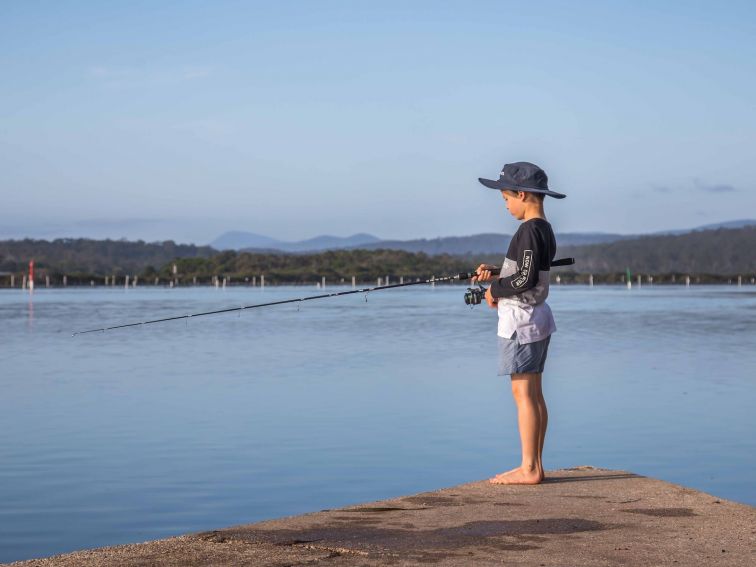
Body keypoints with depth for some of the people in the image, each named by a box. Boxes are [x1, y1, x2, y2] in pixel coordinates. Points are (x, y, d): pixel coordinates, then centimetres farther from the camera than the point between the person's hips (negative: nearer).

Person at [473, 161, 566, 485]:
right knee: (534, 393, 10)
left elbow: (526, 278, -22)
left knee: (522, 393, -8)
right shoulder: (545, 230, 14)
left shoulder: (529, 230, -16)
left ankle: (529, 469, -7)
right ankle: (534, 465, 14)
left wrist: (495, 291, -8)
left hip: (520, 319, -10)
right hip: (538, 316, 10)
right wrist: (495, 276, 12)